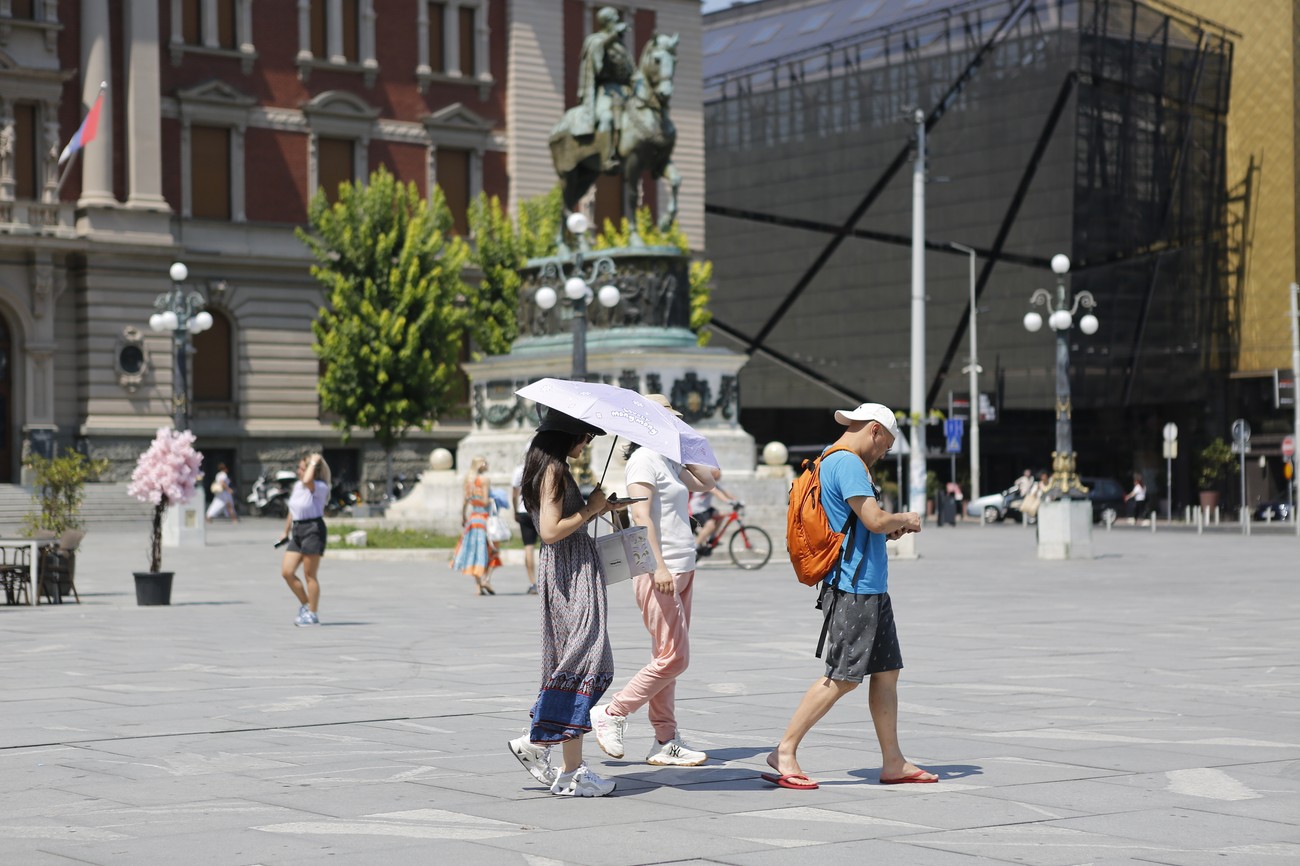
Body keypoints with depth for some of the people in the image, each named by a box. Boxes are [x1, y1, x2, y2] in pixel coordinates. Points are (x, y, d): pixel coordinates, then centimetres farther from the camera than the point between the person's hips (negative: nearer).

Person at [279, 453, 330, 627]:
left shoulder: (320, 487, -11)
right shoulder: (296, 485, 13)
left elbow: (307, 481, -35)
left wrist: (313, 462, -20)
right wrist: (286, 533, 26)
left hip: (313, 530, -8)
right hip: (297, 530, 8)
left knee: (309, 575, -3)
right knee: (286, 572, 1)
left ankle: (312, 614, 6)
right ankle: (305, 605, 17)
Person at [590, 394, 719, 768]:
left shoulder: (669, 461, 17)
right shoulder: (644, 459, -10)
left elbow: (707, 481, 26)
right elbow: (641, 515, -19)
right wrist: (658, 565, -26)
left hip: (681, 569, 9)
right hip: (659, 569, -9)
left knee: (668, 659, 9)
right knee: (673, 658, -9)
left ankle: (665, 741, 12)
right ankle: (612, 715, 2)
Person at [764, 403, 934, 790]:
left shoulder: (835, 461, 19)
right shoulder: (847, 463, -14)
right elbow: (875, 520, -20)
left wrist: (892, 528, 12)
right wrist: (905, 519, -1)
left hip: (871, 588, 11)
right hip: (853, 587, -11)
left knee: (886, 671, 11)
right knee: (843, 678, -9)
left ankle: (893, 763, 15)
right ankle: (785, 752, -5)